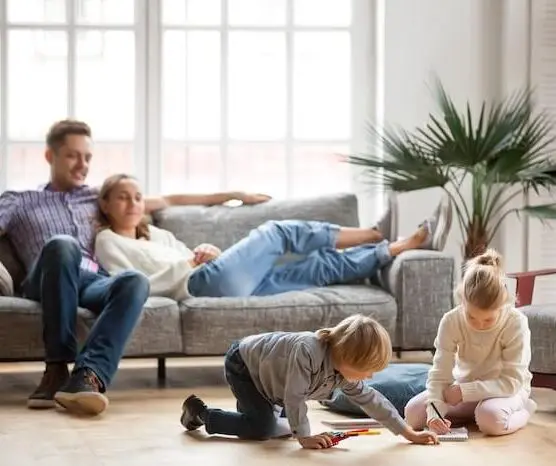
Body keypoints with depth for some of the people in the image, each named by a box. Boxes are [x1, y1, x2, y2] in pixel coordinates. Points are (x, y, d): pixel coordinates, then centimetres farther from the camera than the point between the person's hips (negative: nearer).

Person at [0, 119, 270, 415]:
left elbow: (165, 201, 36)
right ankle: (57, 369, -39)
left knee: (135, 280, -35)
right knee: (63, 244, -39)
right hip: (47, 283, -3)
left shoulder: (97, 197, 34)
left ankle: (87, 375, -54)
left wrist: (231, 196, 35)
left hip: (96, 283, 3)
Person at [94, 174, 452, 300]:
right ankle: (377, 235, -2)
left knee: (323, 266, -2)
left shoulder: (156, 234, 32)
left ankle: (408, 244, -5)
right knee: (280, 232, -9)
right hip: (202, 284, -8)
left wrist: (208, 252, 5)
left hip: (228, 284, 8)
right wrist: (187, 264, -6)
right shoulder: (108, 242, 9)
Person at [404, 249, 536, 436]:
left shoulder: (516, 323, -25)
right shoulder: (451, 321, -18)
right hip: (464, 388, 3)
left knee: (491, 418, -38)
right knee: (413, 412, -17)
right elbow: (439, 375, -19)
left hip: (505, 390, -3)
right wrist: (435, 412, -38)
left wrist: (465, 391, -32)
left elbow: (512, 381, -26)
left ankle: (523, 409, -3)